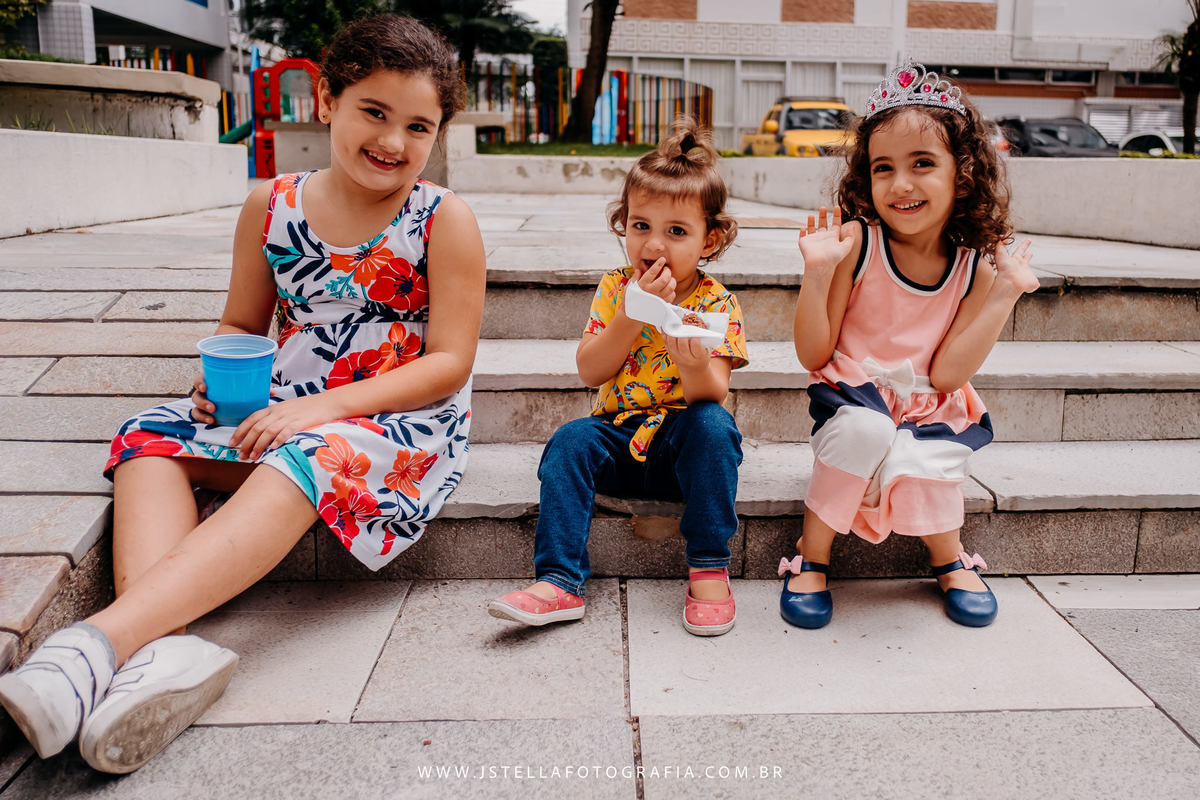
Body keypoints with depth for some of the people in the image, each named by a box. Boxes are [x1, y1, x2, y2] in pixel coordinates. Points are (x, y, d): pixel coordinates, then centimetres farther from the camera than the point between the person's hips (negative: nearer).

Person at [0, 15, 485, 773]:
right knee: (152, 438, -15)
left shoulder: (444, 220, -6)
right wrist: (222, 378, -7)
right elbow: (243, 324, 17)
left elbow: (450, 362, -11)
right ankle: (167, 648, -38)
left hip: (405, 420, -5)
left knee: (303, 462, -35)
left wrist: (327, 404, -21)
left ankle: (101, 639, -43)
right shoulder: (271, 207, 6)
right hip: (286, 412, 6)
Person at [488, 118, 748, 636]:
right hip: (619, 436, 2)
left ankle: (708, 568, -22)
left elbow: (713, 393, -17)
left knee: (713, 425, -31)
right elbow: (589, 373, -10)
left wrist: (693, 362, -40)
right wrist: (631, 315, -23)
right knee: (571, 440, -24)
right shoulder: (615, 289, 0)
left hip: (682, 442, -2)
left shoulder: (717, 303, -6)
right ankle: (559, 581, -25)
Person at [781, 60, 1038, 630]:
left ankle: (950, 558, 8)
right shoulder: (856, 242, -12)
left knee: (911, 468, -28)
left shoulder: (975, 265, -6)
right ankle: (812, 558, -12)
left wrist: (1004, 294, -15)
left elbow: (946, 375, -11)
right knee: (864, 429, -34)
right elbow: (814, 356, -10)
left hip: (931, 412, 2)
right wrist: (817, 274, -24)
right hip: (853, 397, -2)